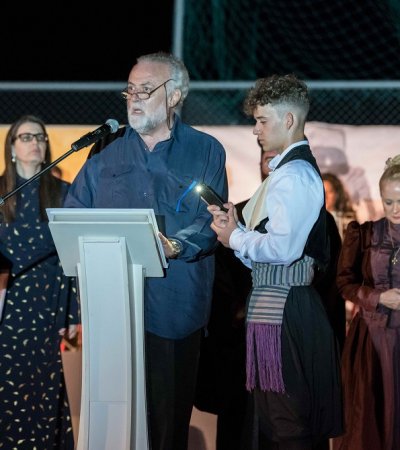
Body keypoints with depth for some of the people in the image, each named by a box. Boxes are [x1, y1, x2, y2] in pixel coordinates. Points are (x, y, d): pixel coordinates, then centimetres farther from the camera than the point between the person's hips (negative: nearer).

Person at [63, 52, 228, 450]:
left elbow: (212, 220, -3)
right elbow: (73, 212, 12)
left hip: (173, 305, -2)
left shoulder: (205, 152, 7)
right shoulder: (107, 150, 15)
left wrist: (175, 245, -21)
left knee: (169, 409, 0)